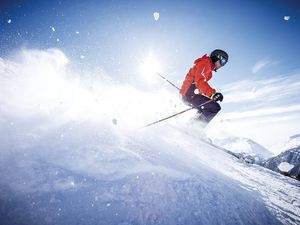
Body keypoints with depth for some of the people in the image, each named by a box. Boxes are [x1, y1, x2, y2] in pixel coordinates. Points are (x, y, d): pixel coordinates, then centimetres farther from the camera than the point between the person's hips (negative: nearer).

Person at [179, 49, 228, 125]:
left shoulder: (208, 67, 24)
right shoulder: (205, 63, -6)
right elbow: (200, 81, -22)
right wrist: (212, 94, -31)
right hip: (190, 94, -10)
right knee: (215, 107, -15)